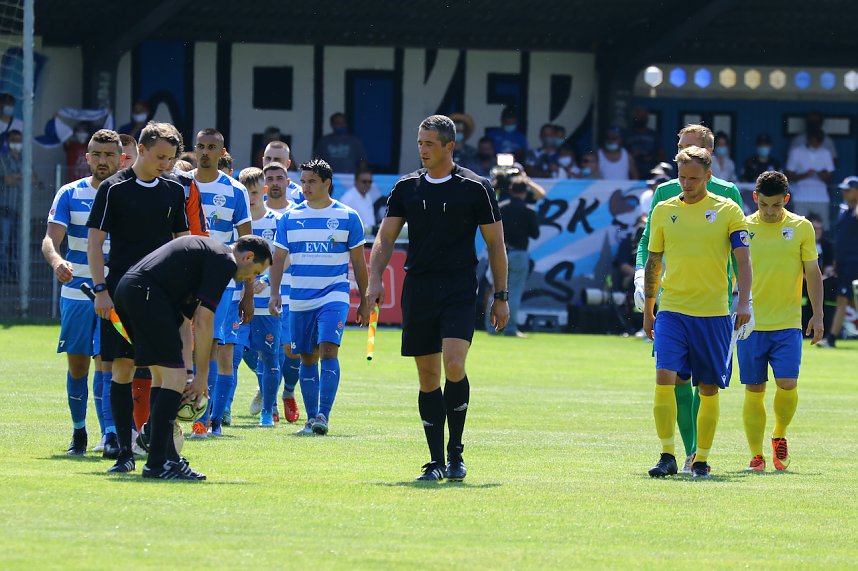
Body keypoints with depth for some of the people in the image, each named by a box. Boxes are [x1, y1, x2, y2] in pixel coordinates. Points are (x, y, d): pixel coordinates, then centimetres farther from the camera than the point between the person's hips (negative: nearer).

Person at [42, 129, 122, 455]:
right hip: (76, 293, 2)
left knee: (106, 361, -14)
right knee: (77, 365, 7)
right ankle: (78, 431, 21)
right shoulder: (69, 194, 2)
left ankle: (110, 433, -20)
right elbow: (51, 237, -8)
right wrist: (55, 260, -31)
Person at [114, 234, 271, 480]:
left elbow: (187, 318, 27)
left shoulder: (208, 252, 28)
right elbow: (204, 321, -7)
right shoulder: (224, 261, -2)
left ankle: (167, 458, 18)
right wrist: (201, 376, 0)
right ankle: (157, 464, -9)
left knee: (163, 375, 16)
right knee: (174, 376, -7)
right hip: (145, 293, -10)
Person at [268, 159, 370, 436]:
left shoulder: (347, 217, 2)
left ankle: (323, 415, -21)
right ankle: (311, 419, 14)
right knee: (308, 359, 7)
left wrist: (364, 302, 6)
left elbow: (358, 262, 6)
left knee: (328, 350, -18)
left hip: (334, 297, -3)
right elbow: (278, 259, 8)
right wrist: (274, 293, -5)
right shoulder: (290, 218, 6)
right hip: (300, 300, 3)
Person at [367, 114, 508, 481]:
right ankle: (436, 461, 10)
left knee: (453, 365, -19)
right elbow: (385, 237, 9)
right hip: (417, 290, 3)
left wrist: (500, 296, 2)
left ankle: (456, 452, -6)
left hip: (460, 289, -3)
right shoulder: (407, 187, 9)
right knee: (427, 377, 4)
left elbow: (495, 244, 4)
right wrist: (375, 280, -5)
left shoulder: (475, 188, 0)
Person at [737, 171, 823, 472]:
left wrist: (817, 314, 2)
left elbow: (813, 272, 8)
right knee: (754, 391, -1)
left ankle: (779, 436, 14)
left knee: (787, 384, -12)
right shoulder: (743, 227, 3)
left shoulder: (801, 228, 3)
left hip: (787, 323, 0)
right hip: (751, 323, 0)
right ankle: (756, 455, 7)